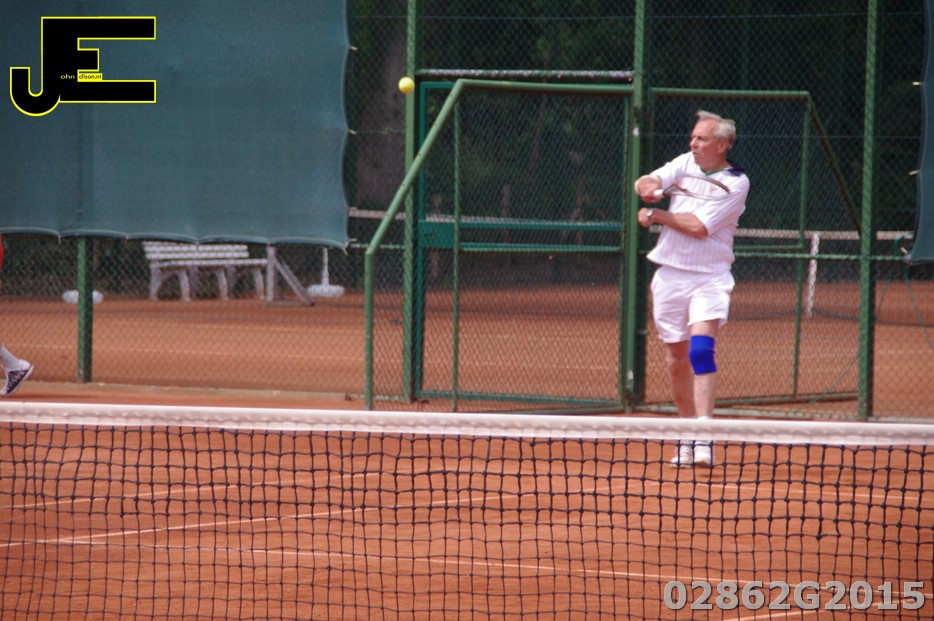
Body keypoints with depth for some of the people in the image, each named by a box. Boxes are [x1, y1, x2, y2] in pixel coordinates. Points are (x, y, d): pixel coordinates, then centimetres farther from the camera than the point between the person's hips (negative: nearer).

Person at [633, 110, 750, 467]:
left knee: (701, 349, -23)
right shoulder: (686, 163, 9)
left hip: (709, 279, -5)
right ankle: (688, 439, 20)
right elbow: (645, 183, -3)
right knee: (677, 362, 8)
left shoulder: (736, 183, -7)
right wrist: (648, 187, -27)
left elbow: (699, 226, -16)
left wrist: (655, 215, -7)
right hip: (669, 275, 5)